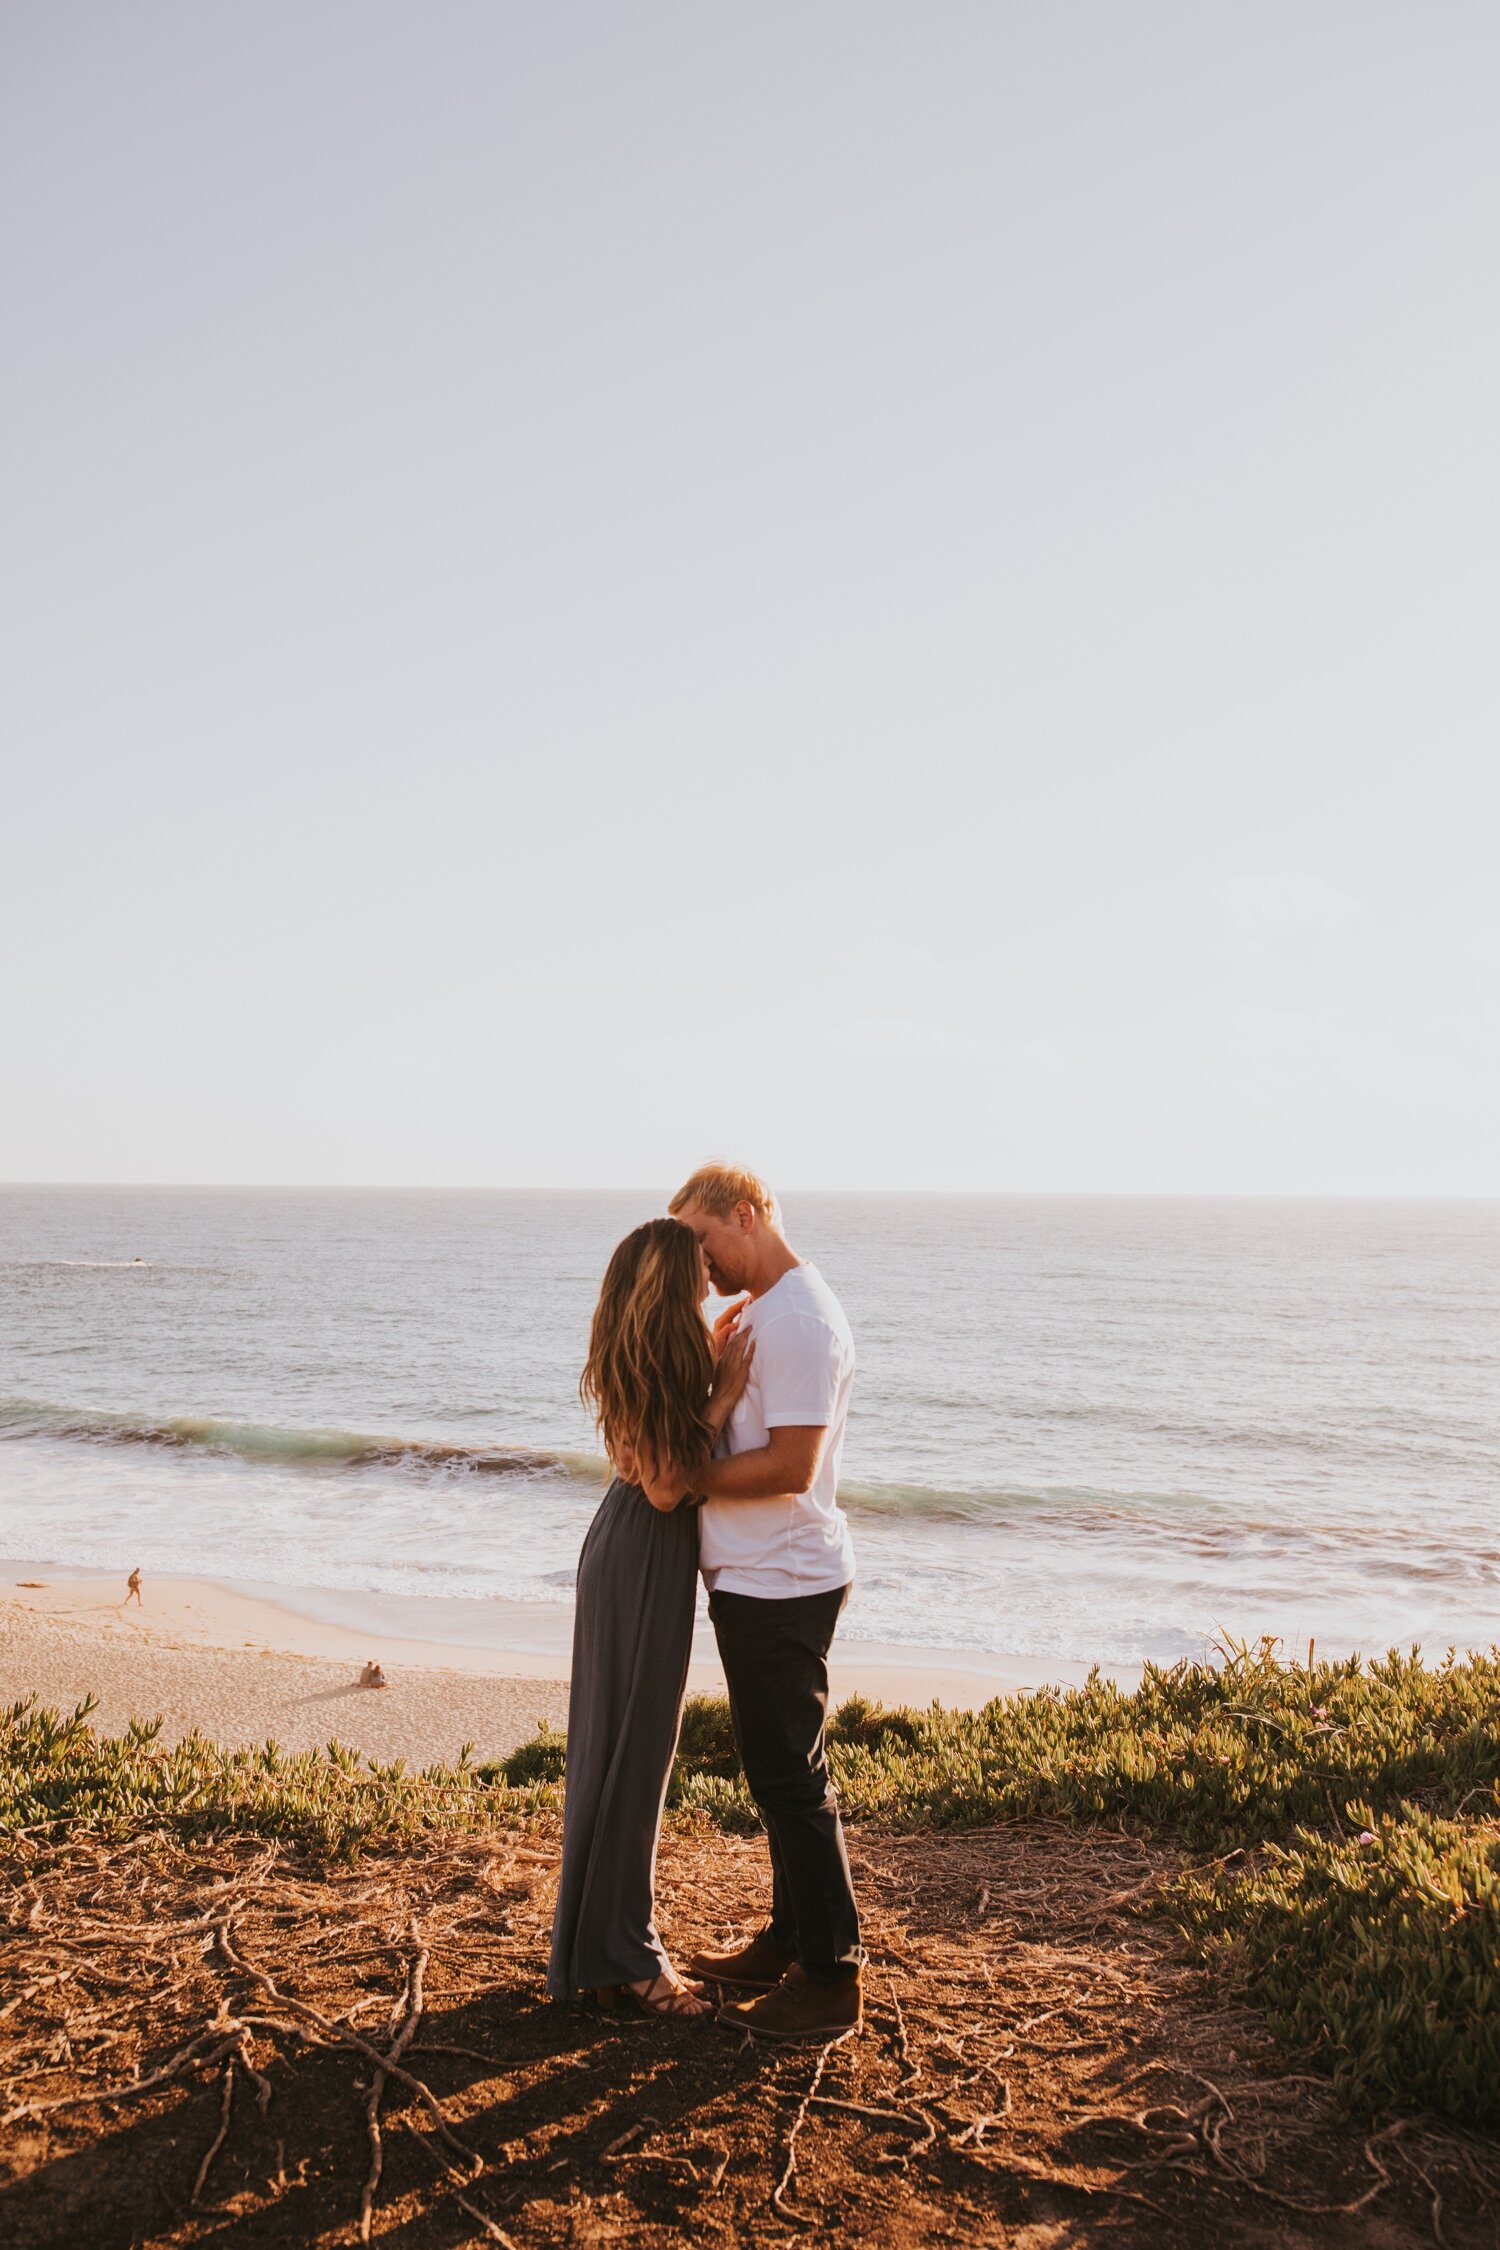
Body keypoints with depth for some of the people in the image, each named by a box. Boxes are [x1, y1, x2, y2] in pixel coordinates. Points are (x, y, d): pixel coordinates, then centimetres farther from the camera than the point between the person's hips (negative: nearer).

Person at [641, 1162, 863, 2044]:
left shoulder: (798, 1320, -19)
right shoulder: (757, 1312, 14)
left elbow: (789, 1468, -24)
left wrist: (688, 1478, -14)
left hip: (781, 1585, -10)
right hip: (759, 1578, 10)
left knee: (792, 1778, -3)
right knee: (780, 1771, 18)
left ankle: (831, 1980, 7)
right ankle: (790, 1940, 31)